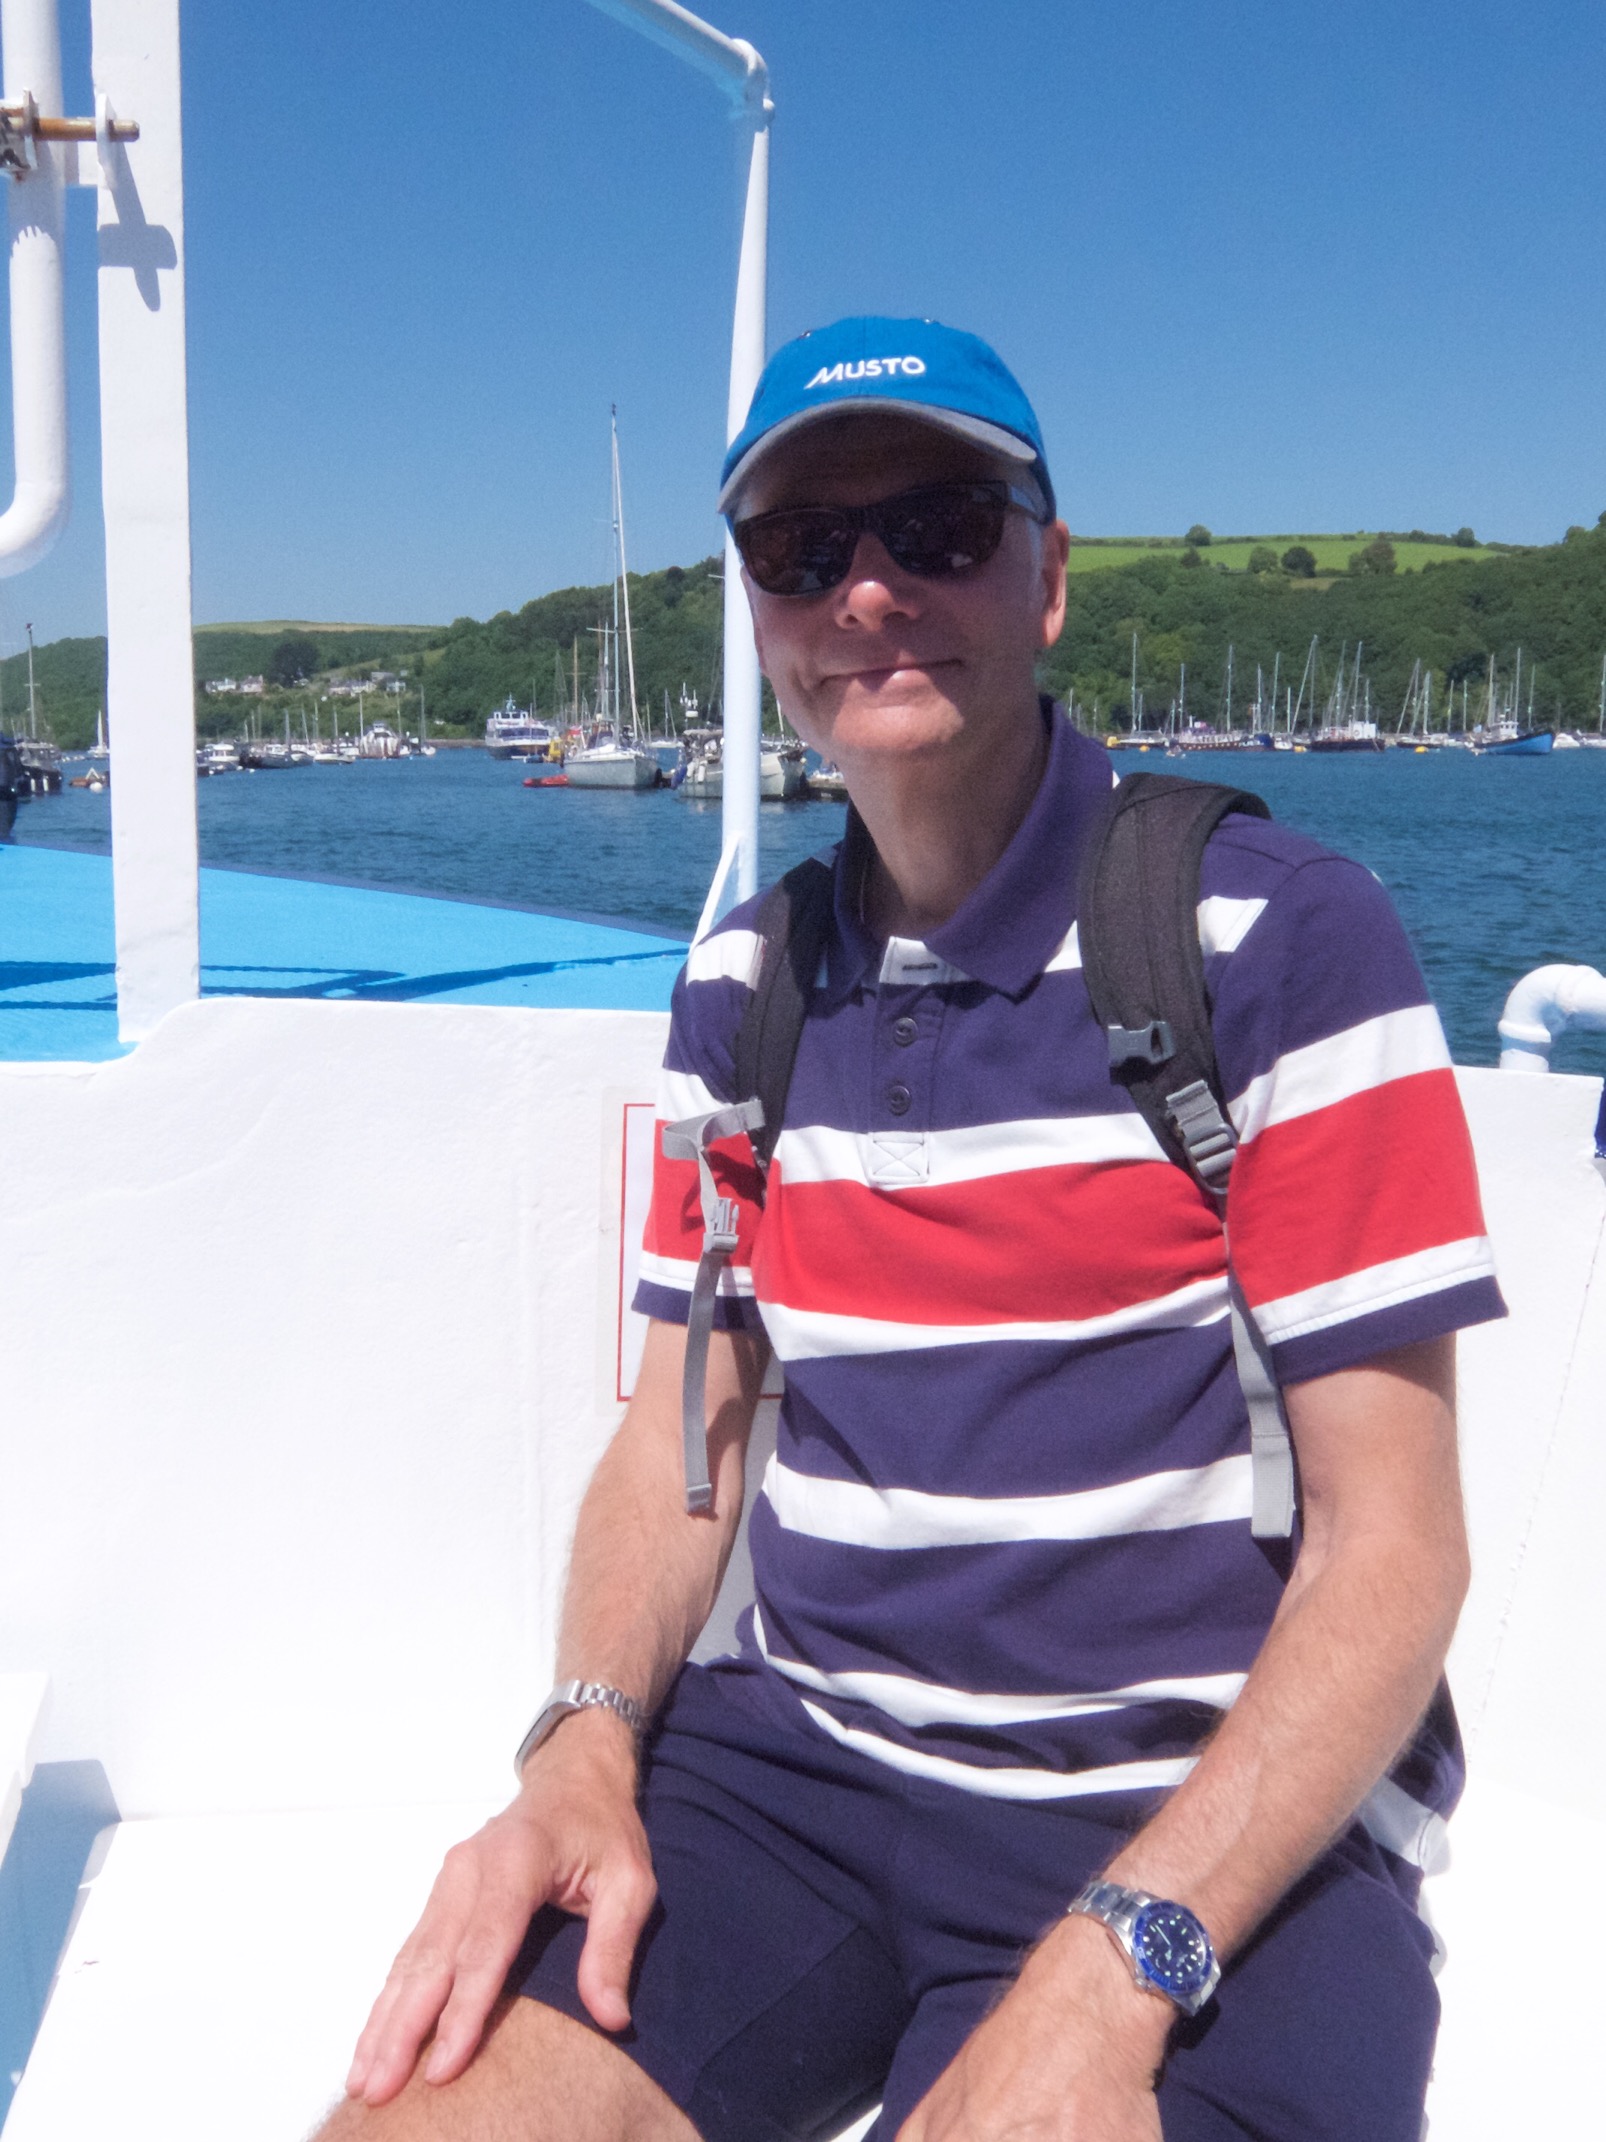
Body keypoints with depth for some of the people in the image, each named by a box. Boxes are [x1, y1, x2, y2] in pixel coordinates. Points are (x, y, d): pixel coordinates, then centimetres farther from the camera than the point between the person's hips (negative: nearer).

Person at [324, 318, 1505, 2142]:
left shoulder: (1281, 939, -10)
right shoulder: (746, 983, 7)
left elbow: (1394, 1545, -12)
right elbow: (682, 1432, 10)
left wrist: (1112, 1969, -22)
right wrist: (583, 1750, -8)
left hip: (1208, 1821, -3)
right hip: (801, 1760, 4)